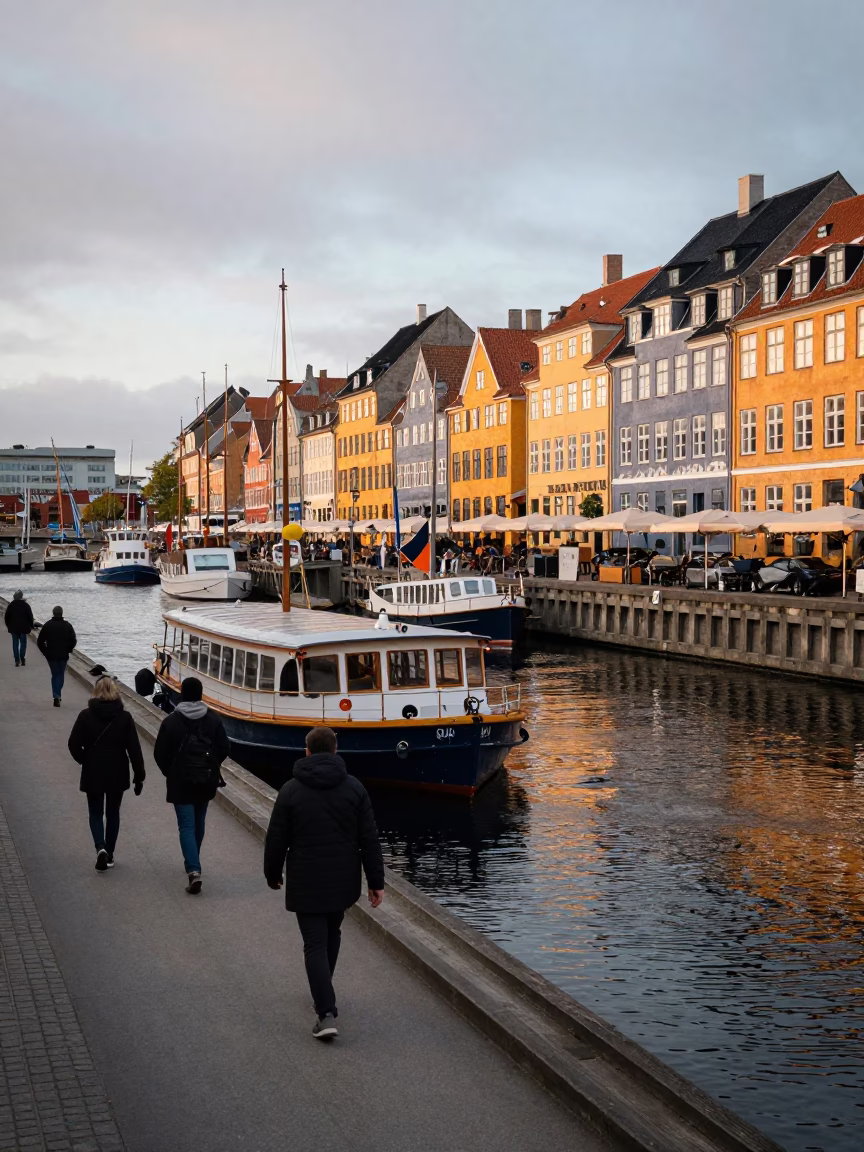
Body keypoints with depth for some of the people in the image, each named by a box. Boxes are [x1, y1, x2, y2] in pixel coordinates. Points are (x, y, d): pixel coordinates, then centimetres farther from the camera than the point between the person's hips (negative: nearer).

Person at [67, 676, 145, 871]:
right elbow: (134, 748, -8)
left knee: (96, 813, 12)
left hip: (92, 774, -1)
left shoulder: (86, 716, -9)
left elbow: (74, 744, -11)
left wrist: (85, 761, 7)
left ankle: (101, 848, -11)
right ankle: (109, 854, 21)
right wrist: (139, 775, -2)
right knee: (113, 813, 16)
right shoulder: (124, 717, -8)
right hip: (117, 774, 1)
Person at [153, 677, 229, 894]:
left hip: (180, 781, -3)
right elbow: (223, 749, 1)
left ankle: (193, 870, -19)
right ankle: (193, 863, 36)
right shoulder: (213, 720, -2)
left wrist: (169, 773, 11)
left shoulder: (171, 721, -10)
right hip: (207, 780, 3)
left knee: (187, 825, -4)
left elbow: (160, 754, -7)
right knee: (199, 823, 21)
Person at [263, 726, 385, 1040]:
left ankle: (327, 1013, -13)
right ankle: (323, 993, 38)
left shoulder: (291, 790, -8)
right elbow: (369, 839, -3)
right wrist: (376, 881, 3)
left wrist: (273, 874, 13)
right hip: (343, 881, 3)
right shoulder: (354, 787, -2)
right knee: (332, 934, 24)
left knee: (315, 945, -2)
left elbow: (276, 840, -3)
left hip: (306, 884, -3)